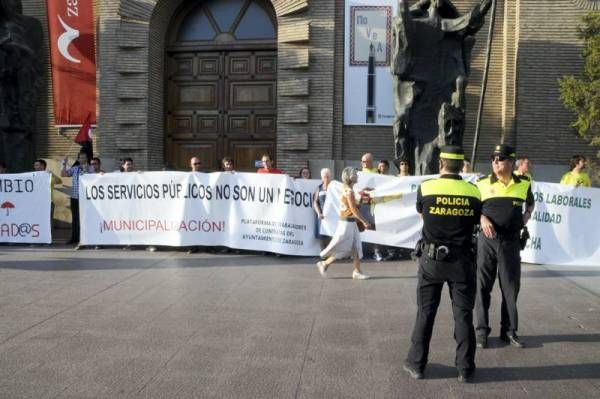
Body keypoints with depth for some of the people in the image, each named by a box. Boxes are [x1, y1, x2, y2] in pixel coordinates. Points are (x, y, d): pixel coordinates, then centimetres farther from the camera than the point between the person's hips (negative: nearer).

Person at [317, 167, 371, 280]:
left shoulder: (346, 189, 11)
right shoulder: (349, 191, -18)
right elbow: (354, 210, -19)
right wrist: (365, 222, -15)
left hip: (351, 222, 9)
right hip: (347, 222, -9)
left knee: (356, 248, 7)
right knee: (342, 248, -1)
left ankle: (356, 271, 9)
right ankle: (324, 264, 11)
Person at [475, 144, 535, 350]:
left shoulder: (524, 184, 2)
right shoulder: (483, 184, -2)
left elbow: (530, 204, 22)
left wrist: (524, 219, 5)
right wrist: (482, 219, -12)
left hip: (511, 241, 1)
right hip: (487, 240, -1)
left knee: (511, 287, 8)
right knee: (483, 286, 3)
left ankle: (509, 330, 21)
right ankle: (482, 330, 14)